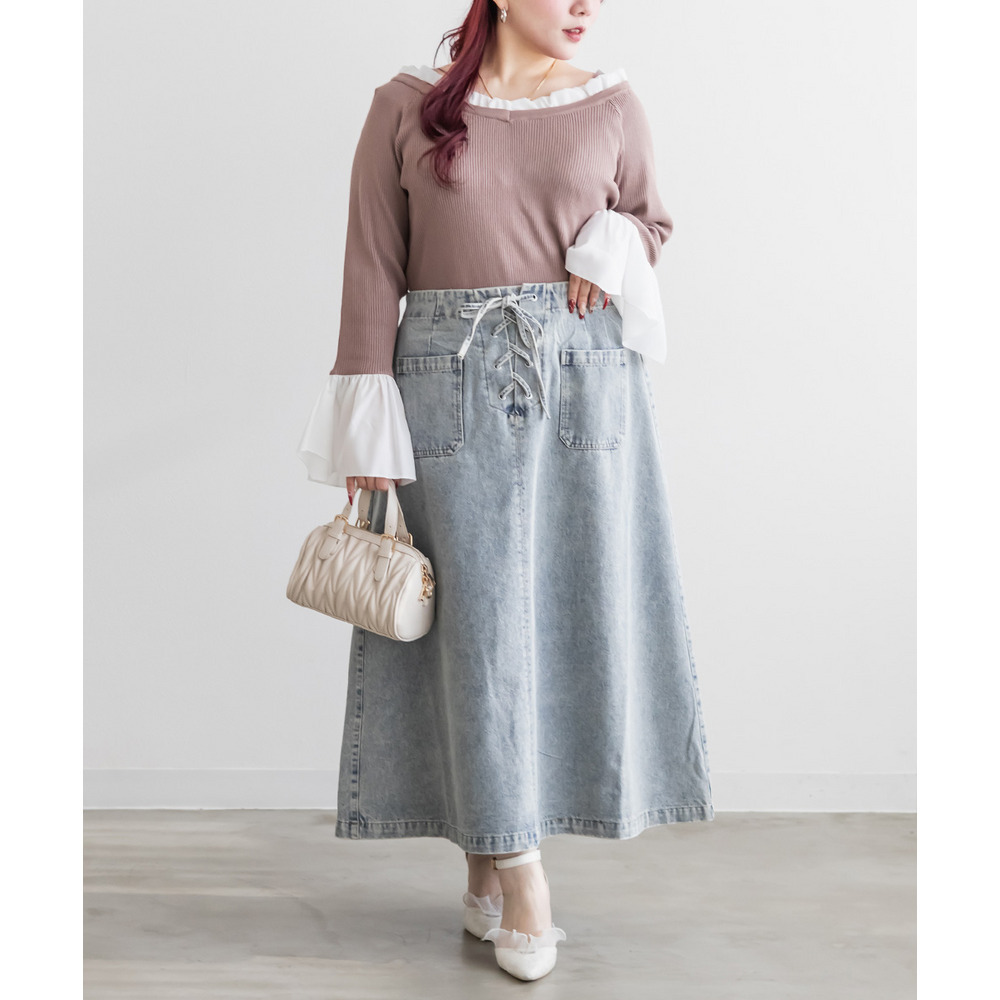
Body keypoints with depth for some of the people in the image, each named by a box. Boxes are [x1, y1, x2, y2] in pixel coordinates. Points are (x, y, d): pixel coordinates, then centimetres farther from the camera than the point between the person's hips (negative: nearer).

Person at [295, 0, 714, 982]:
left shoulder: (611, 103, 8)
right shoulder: (405, 107, 2)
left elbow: (651, 219, 20)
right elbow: (373, 270, 0)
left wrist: (614, 251, -4)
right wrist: (367, 415, -6)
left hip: (585, 378, 3)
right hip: (452, 381, -2)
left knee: (574, 606, 4)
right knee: (480, 612, -2)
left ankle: (492, 844, 21)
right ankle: (515, 869, 9)